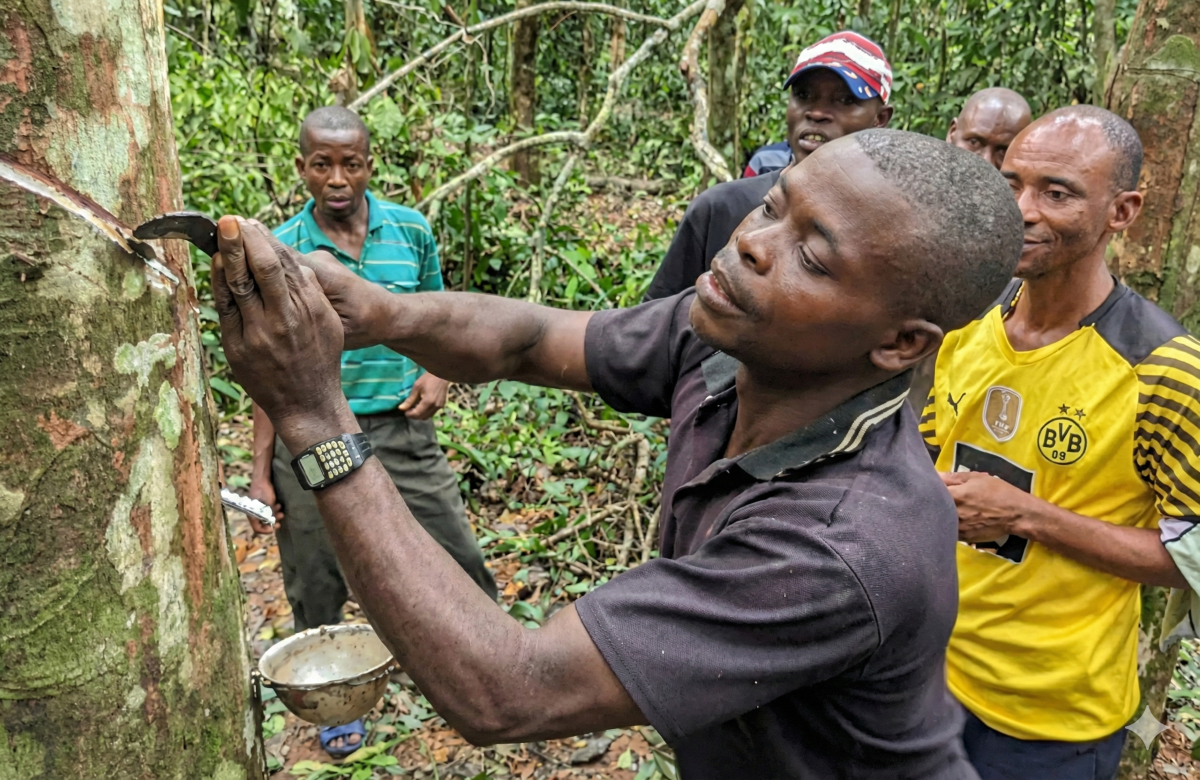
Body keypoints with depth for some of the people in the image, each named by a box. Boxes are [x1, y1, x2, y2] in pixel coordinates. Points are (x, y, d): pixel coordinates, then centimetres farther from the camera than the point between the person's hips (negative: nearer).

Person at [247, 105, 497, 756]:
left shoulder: (411, 230, 0)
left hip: (401, 430, 1)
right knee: (316, 586, 12)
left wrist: (437, 372, -6)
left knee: (460, 563, 5)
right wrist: (260, 470, 1)